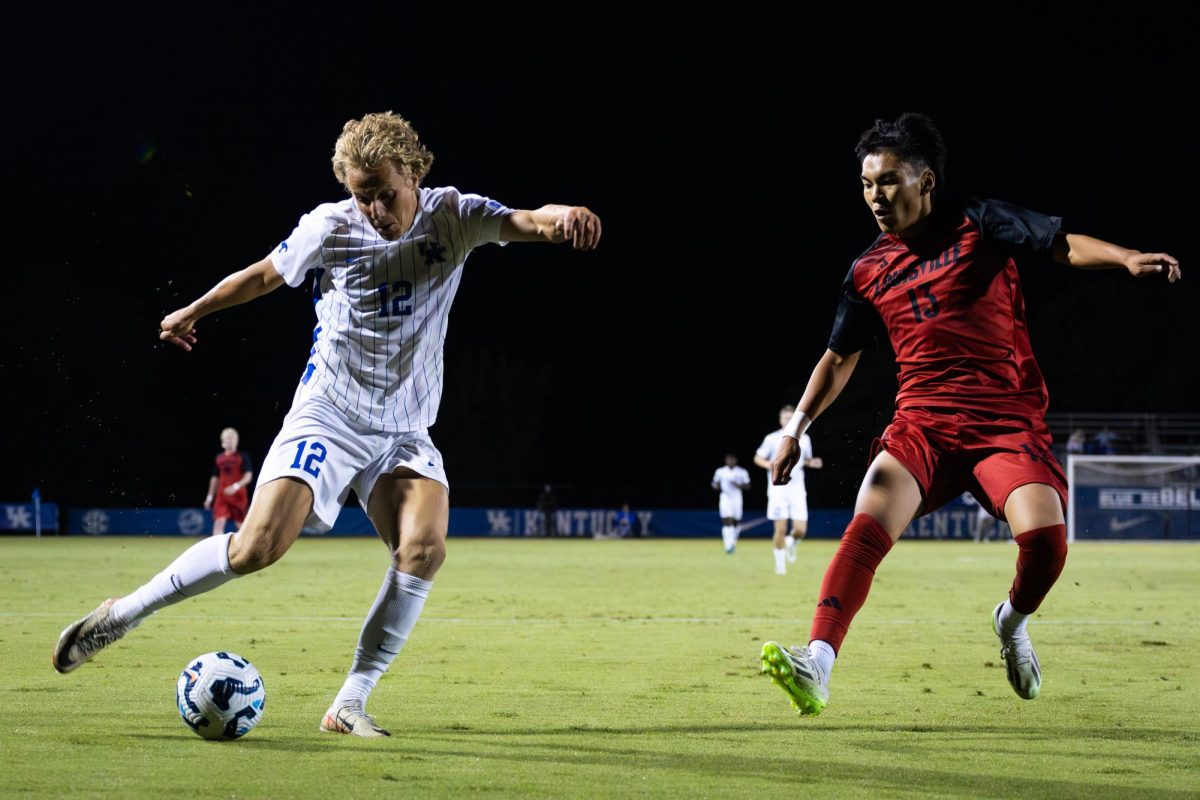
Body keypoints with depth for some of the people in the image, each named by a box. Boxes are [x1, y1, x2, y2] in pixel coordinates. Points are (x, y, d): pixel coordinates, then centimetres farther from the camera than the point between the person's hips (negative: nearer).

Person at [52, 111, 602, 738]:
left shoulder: (451, 217, -4)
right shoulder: (329, 227, -6)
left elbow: (526, 222, -19)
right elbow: (266, 273, 11)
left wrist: (561, 216, -43)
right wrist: (194, 311, 24)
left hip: (405, 432, 2)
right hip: (328, 415, -2)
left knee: (424, 548, -22)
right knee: (259, 546, -17)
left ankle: (349, 704, -12)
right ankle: (121, 615, 1)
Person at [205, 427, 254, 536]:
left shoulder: (243, 456, 0)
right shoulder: (219, 458, 11)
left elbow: (249, 476, -8)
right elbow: (215, 478, 18)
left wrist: (236, 486, -23)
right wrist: (210, 496, 14)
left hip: (238, 495, -3)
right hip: (222, 495, 3)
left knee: (240, 524, 5)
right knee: (219, 522, -12)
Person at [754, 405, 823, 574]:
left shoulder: (804, 439, 7)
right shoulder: (772, 439, -2)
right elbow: (758, 458, 5)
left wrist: (812, 463, -2)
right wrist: (771, 466, -14)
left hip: (797, 490, 2)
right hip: (778, 489, -2)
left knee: (801, 530, -6)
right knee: (781, 530, -6)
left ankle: (791, 542, 29)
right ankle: (780, 563, 11)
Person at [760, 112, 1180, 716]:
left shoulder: (979, 224, 2)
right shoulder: (868, 272, 11)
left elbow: (1063, 245, 1)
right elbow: (840, 358, 22)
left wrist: (1127, 259, -18)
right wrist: (796, 429, 15)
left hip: (1007, 422, -2)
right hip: (921, 424, 2)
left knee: (1044, 536, -25)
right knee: (868, 524, -26)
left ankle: (1013, 622, 11)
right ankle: (815, 668, -36)